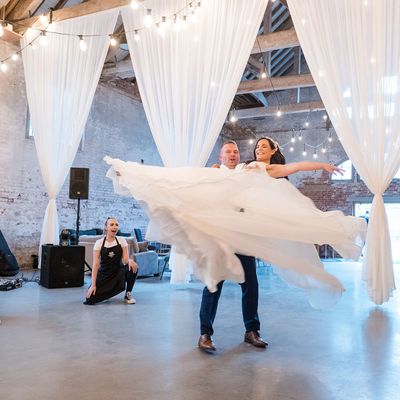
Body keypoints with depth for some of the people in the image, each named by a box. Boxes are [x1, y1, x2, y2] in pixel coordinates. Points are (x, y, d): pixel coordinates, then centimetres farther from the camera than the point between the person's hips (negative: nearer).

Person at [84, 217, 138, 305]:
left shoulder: (122, 241, -5)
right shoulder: (99, 243, -9)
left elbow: (125, 260, -12)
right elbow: (95, 264, -13)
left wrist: (130, 261, -38)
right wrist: (93, 285, -19)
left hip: (118, 274, 1)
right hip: (103, 275, -1)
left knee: (133, 267, -30)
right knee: (90, 299, -19)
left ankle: (128, 294, -7)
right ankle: (106, 291, 17)